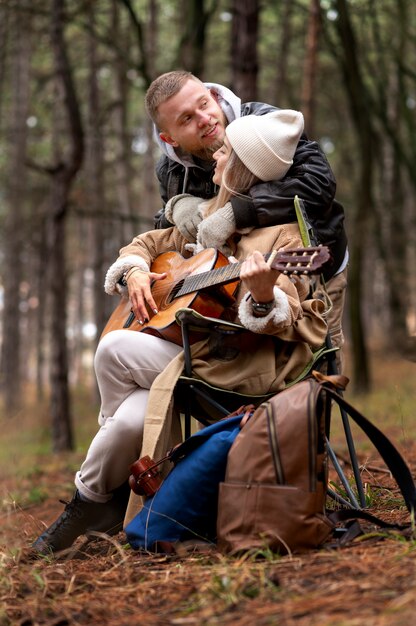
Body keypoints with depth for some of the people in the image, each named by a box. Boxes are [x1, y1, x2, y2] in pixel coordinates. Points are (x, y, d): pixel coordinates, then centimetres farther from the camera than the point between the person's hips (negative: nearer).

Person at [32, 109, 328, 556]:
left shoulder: (283, 235, -6)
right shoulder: (207, 216, 14)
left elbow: (287, 325, -14)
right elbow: (148, 243, 25)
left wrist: (264, 295, -36)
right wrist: (135, 271, 3)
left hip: (237, 370, -5)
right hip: (183, 349, 6)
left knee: (113, 349, -22)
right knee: (130, 419, -26)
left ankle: (91, 499, -3)